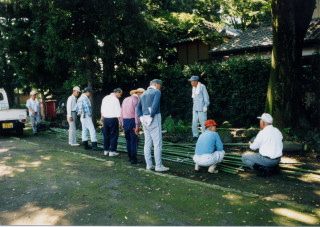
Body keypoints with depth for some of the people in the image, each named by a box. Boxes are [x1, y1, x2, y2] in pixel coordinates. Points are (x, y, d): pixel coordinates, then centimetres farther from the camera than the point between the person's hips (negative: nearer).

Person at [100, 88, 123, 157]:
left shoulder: (105, 98, 11)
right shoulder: (115, 100, -12)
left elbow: (102, 109, 19)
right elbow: (118, 112, -16)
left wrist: (102, 117, 30)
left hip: (105, 118, 7)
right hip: (113, 119, -7)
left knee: (106, 135, 14)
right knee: (114, 135, 1)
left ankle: (106, 150, 21)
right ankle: (112, 151, 2)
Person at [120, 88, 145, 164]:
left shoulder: (125, 99, 17)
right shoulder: (137, 99, -5)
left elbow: (122, 113, 16)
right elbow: (137, 114, -13)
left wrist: (122, 123, 19)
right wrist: (137, 126, -14)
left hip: (125, 121, 7)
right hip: (132, 121, -7)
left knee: (128, 140, 14)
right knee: (134, 140, -2)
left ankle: (130, 157, 21)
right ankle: (133, 159, 1)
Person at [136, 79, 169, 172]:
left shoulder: (144, 94, 19)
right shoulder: (157, 92, -4)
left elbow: (138, 107, 16)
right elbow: (155, 105, -19)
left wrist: (141, 117, 8)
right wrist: (151, 116, -11)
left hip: (145, 120, 8)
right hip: (154, 119, -8)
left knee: (147, 143, 9)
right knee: (157, 143, -5)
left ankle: (149, 165, 13)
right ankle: (158, 165, -4)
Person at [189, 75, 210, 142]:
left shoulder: (202, 87, -7)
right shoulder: (194, 88, 15)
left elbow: (206, 97, -8)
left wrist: (206, 106, -12)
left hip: (201, 108, -7)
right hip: (195, 108, 7)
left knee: (203, 122, -6)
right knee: (194, 122, 3)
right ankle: (195, 136, 9)